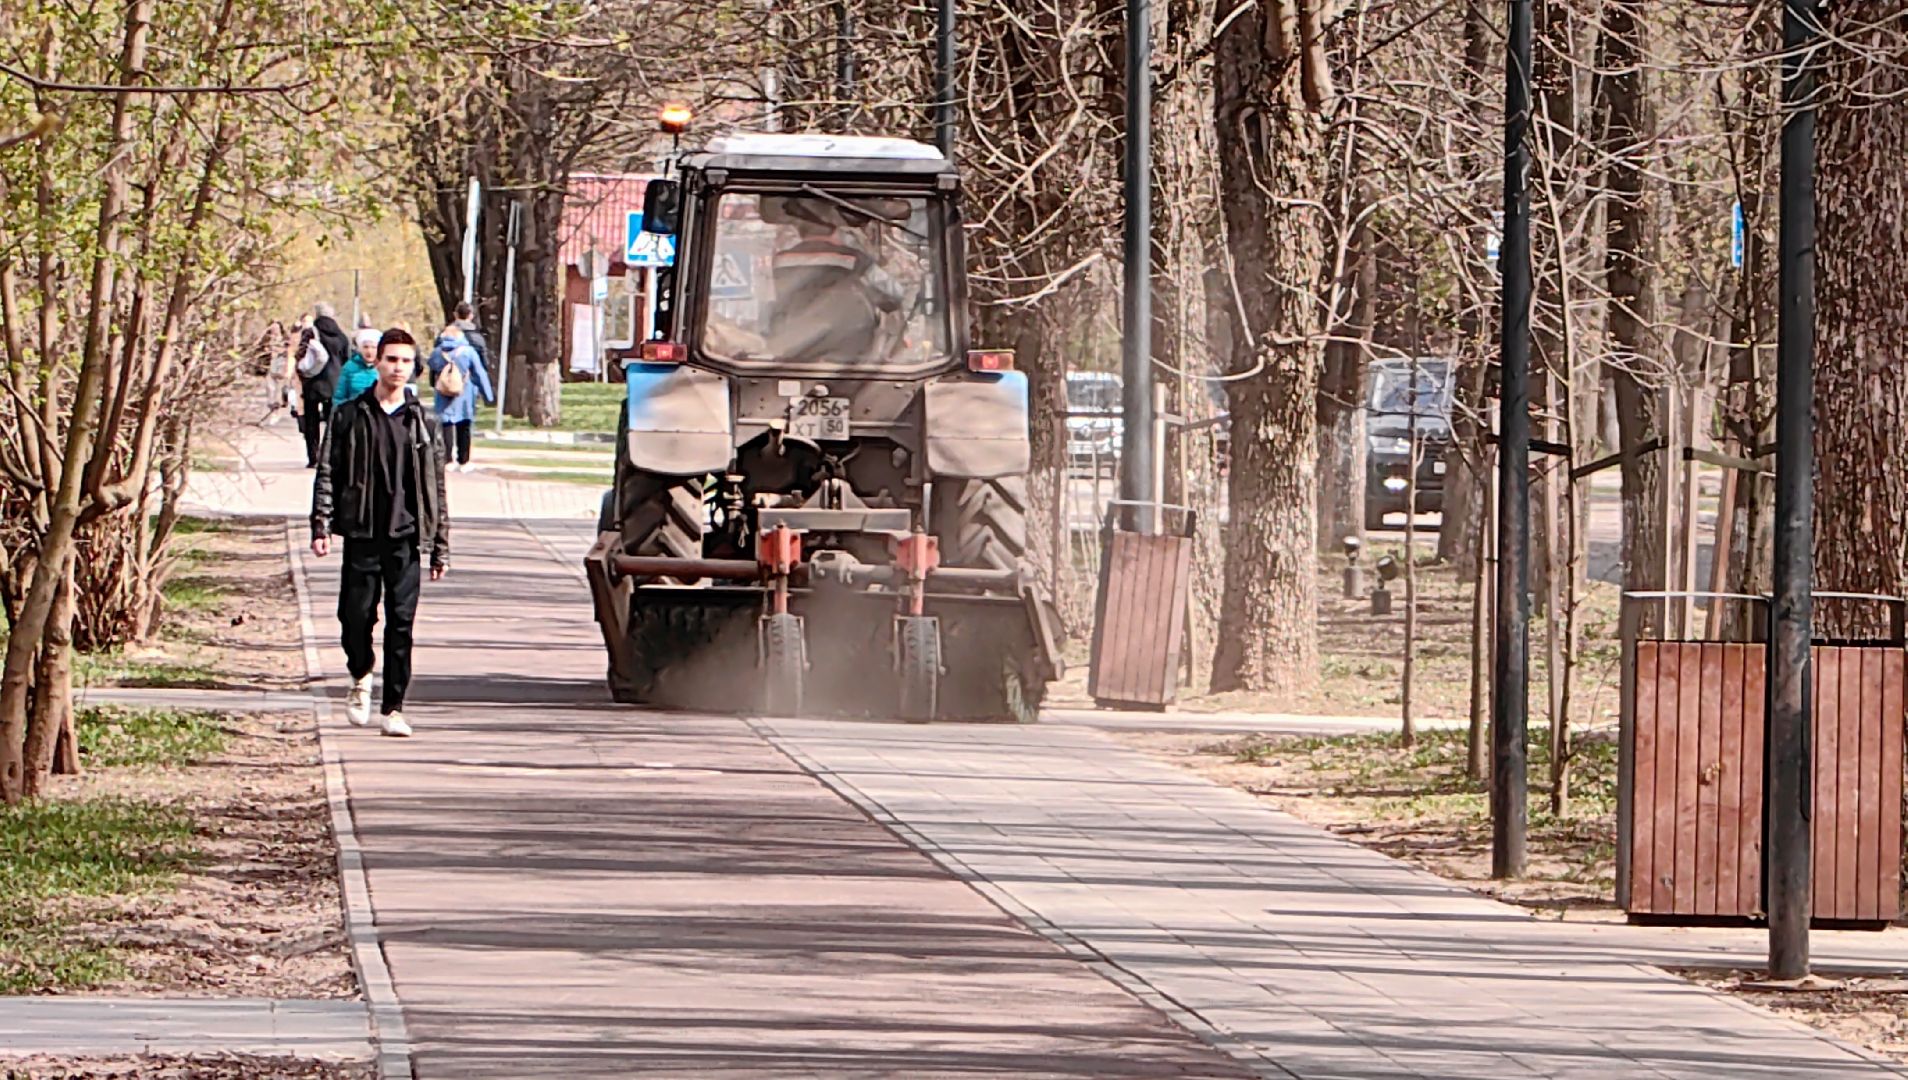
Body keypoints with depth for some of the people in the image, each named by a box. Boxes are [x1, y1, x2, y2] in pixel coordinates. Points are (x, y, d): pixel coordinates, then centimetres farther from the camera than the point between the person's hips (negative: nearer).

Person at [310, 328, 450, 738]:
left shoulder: (423, 422, 8)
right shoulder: (350, 416, 5)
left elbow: (435, 486, 10)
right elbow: (328, 473, 4)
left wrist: (440, 547, 8)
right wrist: (321, 525, -7)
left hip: (405, 537, 0)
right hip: (362, 534, 0)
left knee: (401, 622, -3)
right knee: (356, 614, -1)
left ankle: (393, 707, 3)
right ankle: (361, 677, 29)